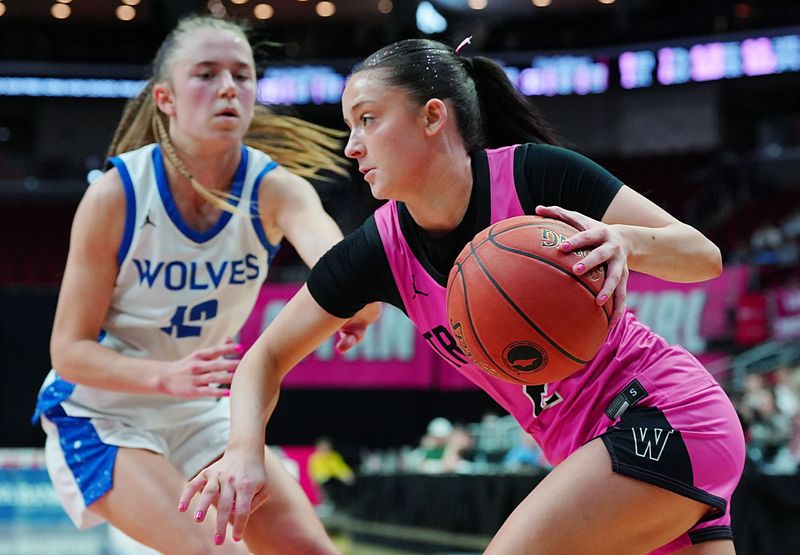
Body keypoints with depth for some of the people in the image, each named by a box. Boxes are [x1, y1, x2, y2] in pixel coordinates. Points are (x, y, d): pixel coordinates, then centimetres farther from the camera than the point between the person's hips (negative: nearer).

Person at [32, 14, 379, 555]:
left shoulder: (275, 190, -16)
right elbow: (69, 350, -19)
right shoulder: (116, 194, -22)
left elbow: (332, 253, -41)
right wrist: (169, 377, -37)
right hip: (98, 417, -4)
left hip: (203, 415, 5)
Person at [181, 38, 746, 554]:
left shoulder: (535, 173, -16)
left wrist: (625, 242, -35)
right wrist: (245, 451, -17)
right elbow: (268, 356, 3)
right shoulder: (381, 249, -2)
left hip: (666, 412, -6)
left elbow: (705, 256, -13)